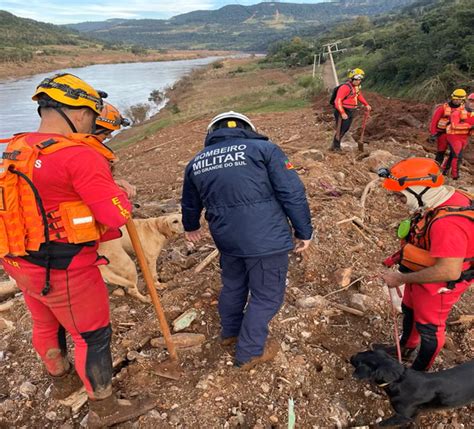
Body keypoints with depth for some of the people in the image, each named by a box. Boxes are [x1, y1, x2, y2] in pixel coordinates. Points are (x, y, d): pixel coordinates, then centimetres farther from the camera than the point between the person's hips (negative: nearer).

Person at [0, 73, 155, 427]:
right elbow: (117, 215, -25)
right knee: (93, 335, 10)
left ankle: (62, 380, 53)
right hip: (65, 271, -8)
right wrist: (119, 191, -4)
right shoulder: (78, 155, -23)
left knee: (46, 325, 27)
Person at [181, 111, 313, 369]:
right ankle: (249, 353, 28)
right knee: (266, 296, 14)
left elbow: (190, 204, 25)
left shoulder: (196, 162, 11)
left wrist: (191, 227, 44)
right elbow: (292, 194, -10)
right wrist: (304, 231, 0)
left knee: (232, 285, 28)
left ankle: (230, 331, 51)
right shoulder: (264, 148, -4)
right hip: (266, 239, -5)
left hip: (226, 239, 5)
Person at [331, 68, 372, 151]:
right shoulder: (345, 87, -21)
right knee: (340, 130, -3)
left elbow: (359, 95, 27)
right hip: (343, 112, -9)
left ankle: (337, 145, 28)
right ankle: (335, 147, 11)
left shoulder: (356, 86, 8)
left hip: (350, 112, 9)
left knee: (345, 129, 15)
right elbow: (338, 101, -25)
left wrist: (366, 104, 19)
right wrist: (342, 113, -27)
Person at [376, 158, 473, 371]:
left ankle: (417, 373, 38)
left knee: (429, 326, 13)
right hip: (422, 273, 9)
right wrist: (404, 255, -2)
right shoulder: (439, 199, -10)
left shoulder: (448, 222, -39)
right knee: (410, 310, 28)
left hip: (439, 283, -9)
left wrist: (402, 278, -28)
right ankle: (406, 348, 54)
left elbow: (449, 271, -37)